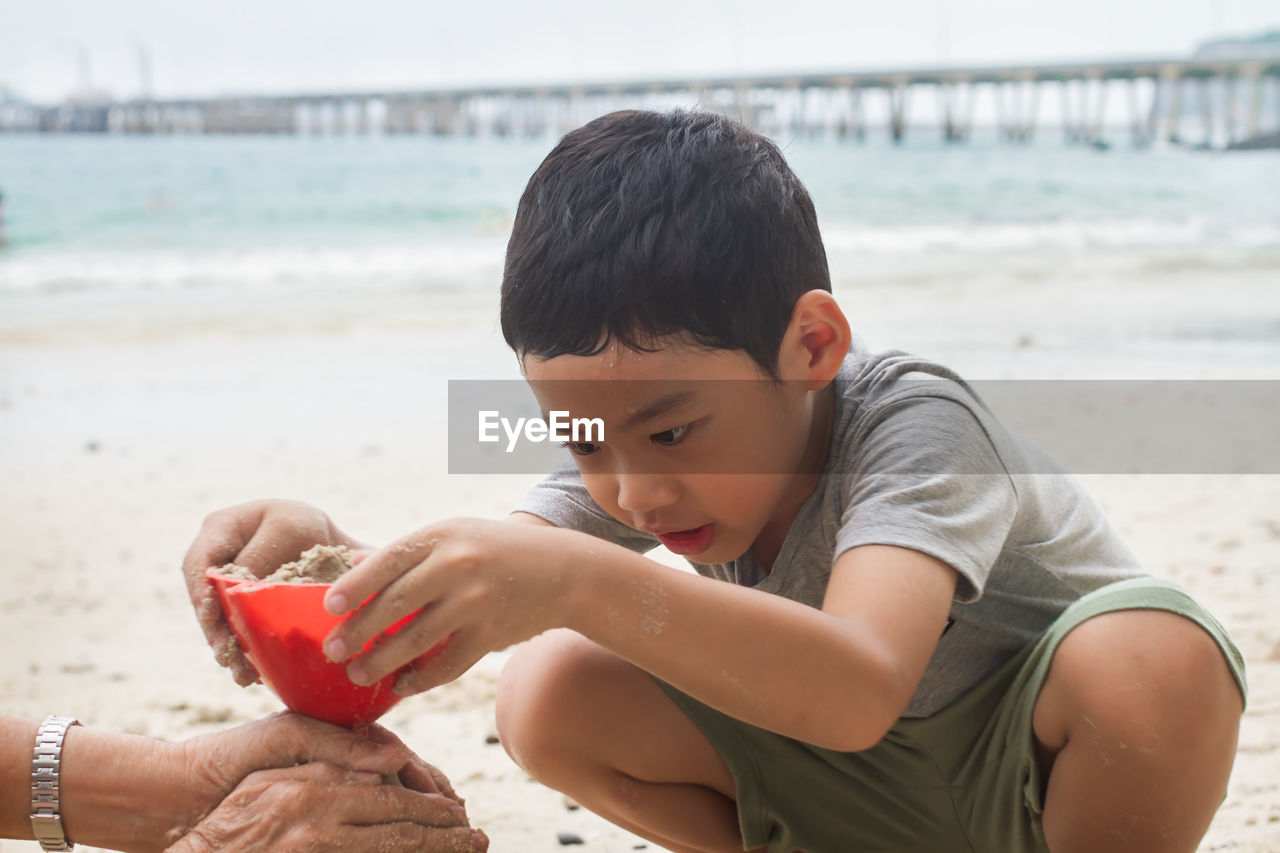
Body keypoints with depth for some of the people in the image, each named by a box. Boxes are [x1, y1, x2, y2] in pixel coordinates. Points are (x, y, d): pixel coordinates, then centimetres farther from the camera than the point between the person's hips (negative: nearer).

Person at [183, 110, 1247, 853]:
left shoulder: (914, 418, -31)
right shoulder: (634, 451, -11)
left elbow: (860, 689, -49)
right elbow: (466, 598, -21)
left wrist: (581, 581, -60)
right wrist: (328, 553, -43)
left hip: (1050, 767, -5)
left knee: (1149, 660, -40)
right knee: (550, 698, -17)